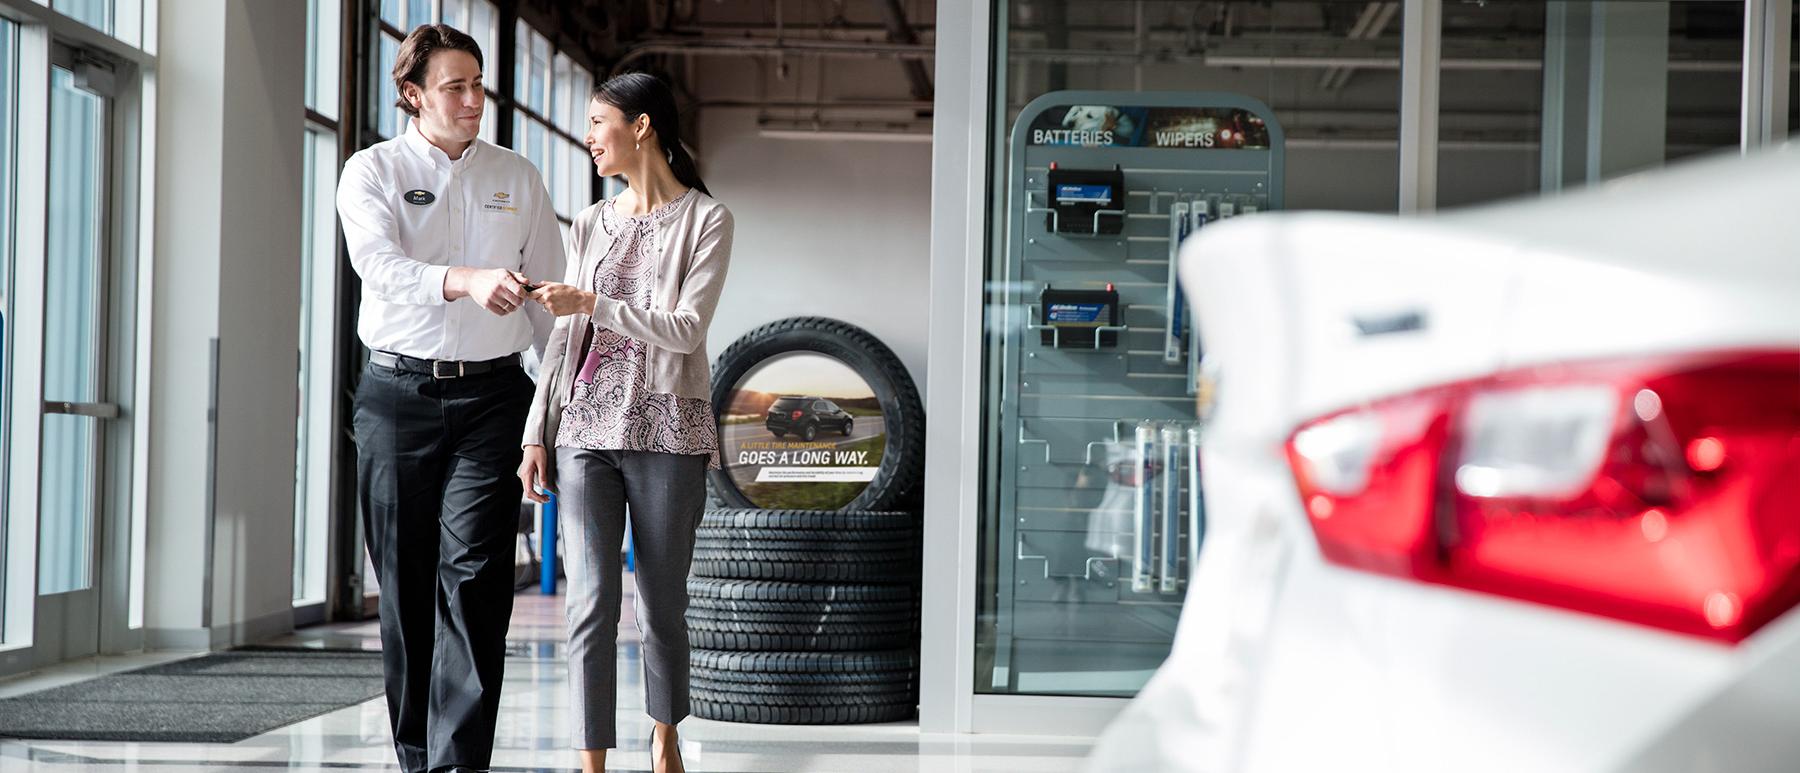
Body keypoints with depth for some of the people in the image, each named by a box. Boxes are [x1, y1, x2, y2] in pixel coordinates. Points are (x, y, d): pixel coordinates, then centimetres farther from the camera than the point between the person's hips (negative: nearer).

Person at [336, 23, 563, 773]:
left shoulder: (516, 177, 12)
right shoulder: (372, 171, 3)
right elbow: (381, 267, -16)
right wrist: (468, 280, -33)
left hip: (490, 393, 1)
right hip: (398, 393, 0)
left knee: (472, 576, -11)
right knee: (404, 581, 4)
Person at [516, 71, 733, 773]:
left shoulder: (706, 221, 1)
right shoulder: (591, 224, 14)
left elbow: (685, 329, -10)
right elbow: (564, 336, 14)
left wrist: (591, 303, -17)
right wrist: (537, 433, 8)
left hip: (665, 426, -3)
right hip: (586, 426, 3)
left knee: (662, 602, 6)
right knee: (591, 601, -7)